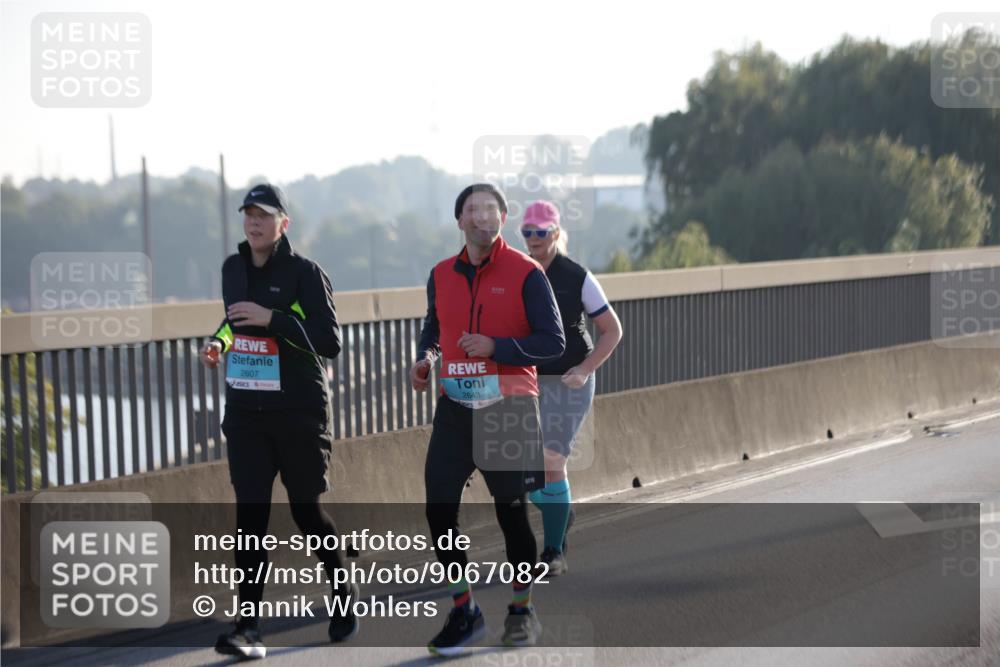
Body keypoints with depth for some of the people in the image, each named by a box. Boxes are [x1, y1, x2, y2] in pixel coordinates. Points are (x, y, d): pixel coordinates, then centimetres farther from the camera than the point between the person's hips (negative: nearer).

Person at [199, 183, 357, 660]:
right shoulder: (233, 269, 10)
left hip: (299, 413, -4)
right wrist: (220, 343, 5)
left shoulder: (304, 273, -9)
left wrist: (272, 319, -23)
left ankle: (346, 598, 31)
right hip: (245, 411, 4)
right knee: (250, 513, -4)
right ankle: (248, 628, -5)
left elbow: (330, 342, -15)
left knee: (307, 511, 7)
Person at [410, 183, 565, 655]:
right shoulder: (442, 275, 8)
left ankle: (522, 610, 23)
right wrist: (424, 359, 4)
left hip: (509, 408, -4)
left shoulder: (526, 273, -6)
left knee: (511, 510, 5)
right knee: (438, 508, -4)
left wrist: (496, 347, -19)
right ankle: (464, 612, 11)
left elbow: (553, 342, -8)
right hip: (455, 407, 4)